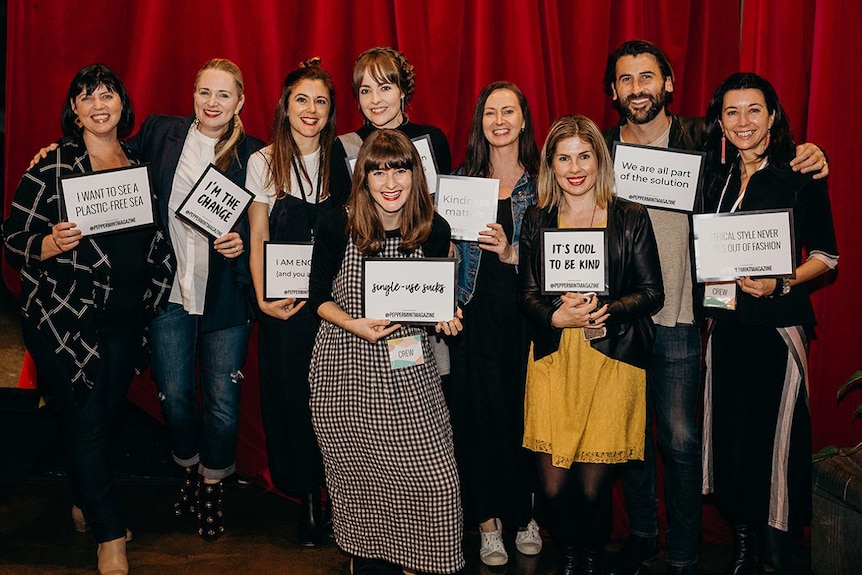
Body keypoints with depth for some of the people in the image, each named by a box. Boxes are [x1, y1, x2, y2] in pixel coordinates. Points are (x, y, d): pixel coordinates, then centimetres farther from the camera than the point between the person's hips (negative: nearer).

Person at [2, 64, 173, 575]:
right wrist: (52, 243, -25)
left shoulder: (140, 165, 9)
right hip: (65, 316, -5)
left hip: (127, 317, 5)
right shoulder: (52, 164, -6)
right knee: (86, 421, -2)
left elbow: (153, 240, 19)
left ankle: (87, 503, 38)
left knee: (108, 413, 14)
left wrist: (153, 292, 9)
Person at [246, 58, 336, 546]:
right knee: (290, 393, 3)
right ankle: (307, 500, 17)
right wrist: (264, 299, -8)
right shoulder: (265, 162, 4)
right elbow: (258, 239, 3)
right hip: (285, 304, 0)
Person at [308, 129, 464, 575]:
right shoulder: (338, 226, -8)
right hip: (344, 366, -1)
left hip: (407, 367, 1)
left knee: (434, 478, -3)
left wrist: (445, 318, -11)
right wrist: (354, 324, -19)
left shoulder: (434, 230, -2)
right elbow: (318, 296, -2)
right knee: (354, 472, 11)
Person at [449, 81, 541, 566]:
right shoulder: (463, 181, 9)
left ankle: (525, 514, 21)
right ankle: (488, 521, 14)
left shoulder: (542, 184, 3)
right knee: (479, 413, 1)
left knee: (525, 412, 2)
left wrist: (512, 252, -17)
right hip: (477, 314, 1)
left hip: (526, 314, -1)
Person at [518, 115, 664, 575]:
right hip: (553, 360, 2)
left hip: (611, 362, -1)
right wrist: (558, 316, -14)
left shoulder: (631, 219, 4)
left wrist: (604, 310, -16)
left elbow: (652, 292, 2)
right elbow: (527, 294, 7)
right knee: (554, 484, 0)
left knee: (594, 485, 0)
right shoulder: (537, 221, 9)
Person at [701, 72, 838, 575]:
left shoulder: (800, 178, -4)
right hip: (727, 322, 5)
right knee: (729, 434, 7)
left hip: (778, 324, -5)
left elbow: (825, 256, -2)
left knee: (775, 433, -2)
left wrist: (780, 284, -17)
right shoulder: (716, 178, 11)